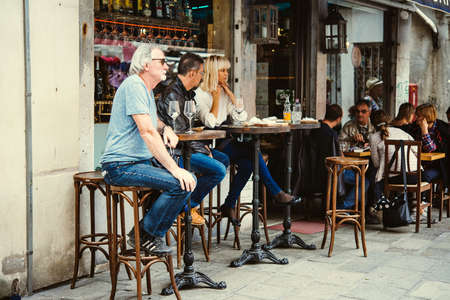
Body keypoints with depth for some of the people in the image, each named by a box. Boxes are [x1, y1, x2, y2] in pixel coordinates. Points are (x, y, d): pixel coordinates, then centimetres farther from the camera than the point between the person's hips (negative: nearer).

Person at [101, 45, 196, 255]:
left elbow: (153, 121, 34)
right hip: (122, 166, -10)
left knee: (189, 178, 4)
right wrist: (174, 169, -26)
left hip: (144, 160, 10)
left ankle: (148, 232, 9)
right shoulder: (133, 85, -14)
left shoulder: (147, 89, 18)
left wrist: (166, 128, 9)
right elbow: (147, 132, -23)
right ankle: (146, 236, -6)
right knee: (181, 184, -24)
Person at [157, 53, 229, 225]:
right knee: (218, 170, -20)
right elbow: (180, 133, -22)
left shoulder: (186, 93, 15)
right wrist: (202, 150, -14)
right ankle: (187, 206, -5)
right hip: (174, 152, -11)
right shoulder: (173, 95, -19)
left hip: (186, 146, 11)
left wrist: (202, 146, 9)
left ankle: (191, 201, 12)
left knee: (224, 159, 14)